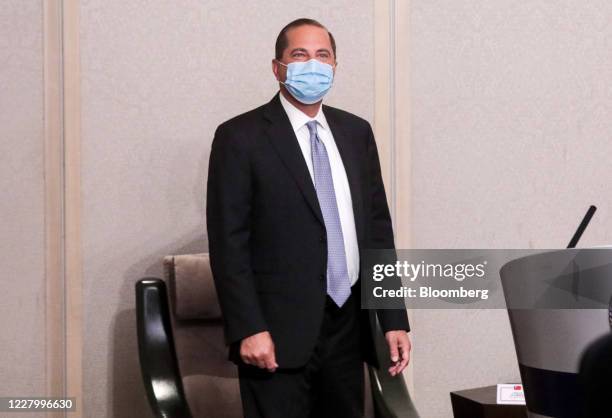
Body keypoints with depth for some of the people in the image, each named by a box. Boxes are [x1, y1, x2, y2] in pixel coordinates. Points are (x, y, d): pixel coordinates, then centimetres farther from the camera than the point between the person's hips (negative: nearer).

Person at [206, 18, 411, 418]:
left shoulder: (357, 132, 12)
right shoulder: (240, 137, -4)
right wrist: (249, 329, -15)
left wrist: (394, 320, 7)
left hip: (348, 329, 5)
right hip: (280, 333, -5)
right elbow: (228, 242, -8)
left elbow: (378, 227, 12)